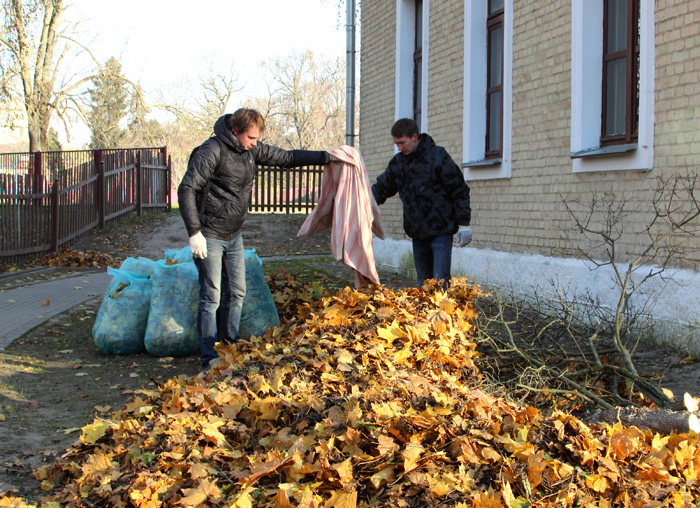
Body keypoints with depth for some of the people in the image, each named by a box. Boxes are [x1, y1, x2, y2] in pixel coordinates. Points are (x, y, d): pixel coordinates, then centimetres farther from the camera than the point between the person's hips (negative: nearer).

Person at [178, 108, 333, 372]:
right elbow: (186, 190, -21)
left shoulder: (251, 149, 5)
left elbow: (286, 157, 14)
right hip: (209, 236, -8)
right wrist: (194, 232, -26)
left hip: (234, 235, 8)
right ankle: (209, 359, -2)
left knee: (236, 291, 13)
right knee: (211, 297, -8)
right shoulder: (212, 152, -19)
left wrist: (326, 157, 9)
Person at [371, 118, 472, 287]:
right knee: (423, 283, 12)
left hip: (441, 231, -6)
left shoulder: (437, 156, -10)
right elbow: (381, 188, 14)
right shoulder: (397, 162, 6)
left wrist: (464, 224, -10)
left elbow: (459, 190, -9)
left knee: (440, 283, -11)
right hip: (417, 233, 6)